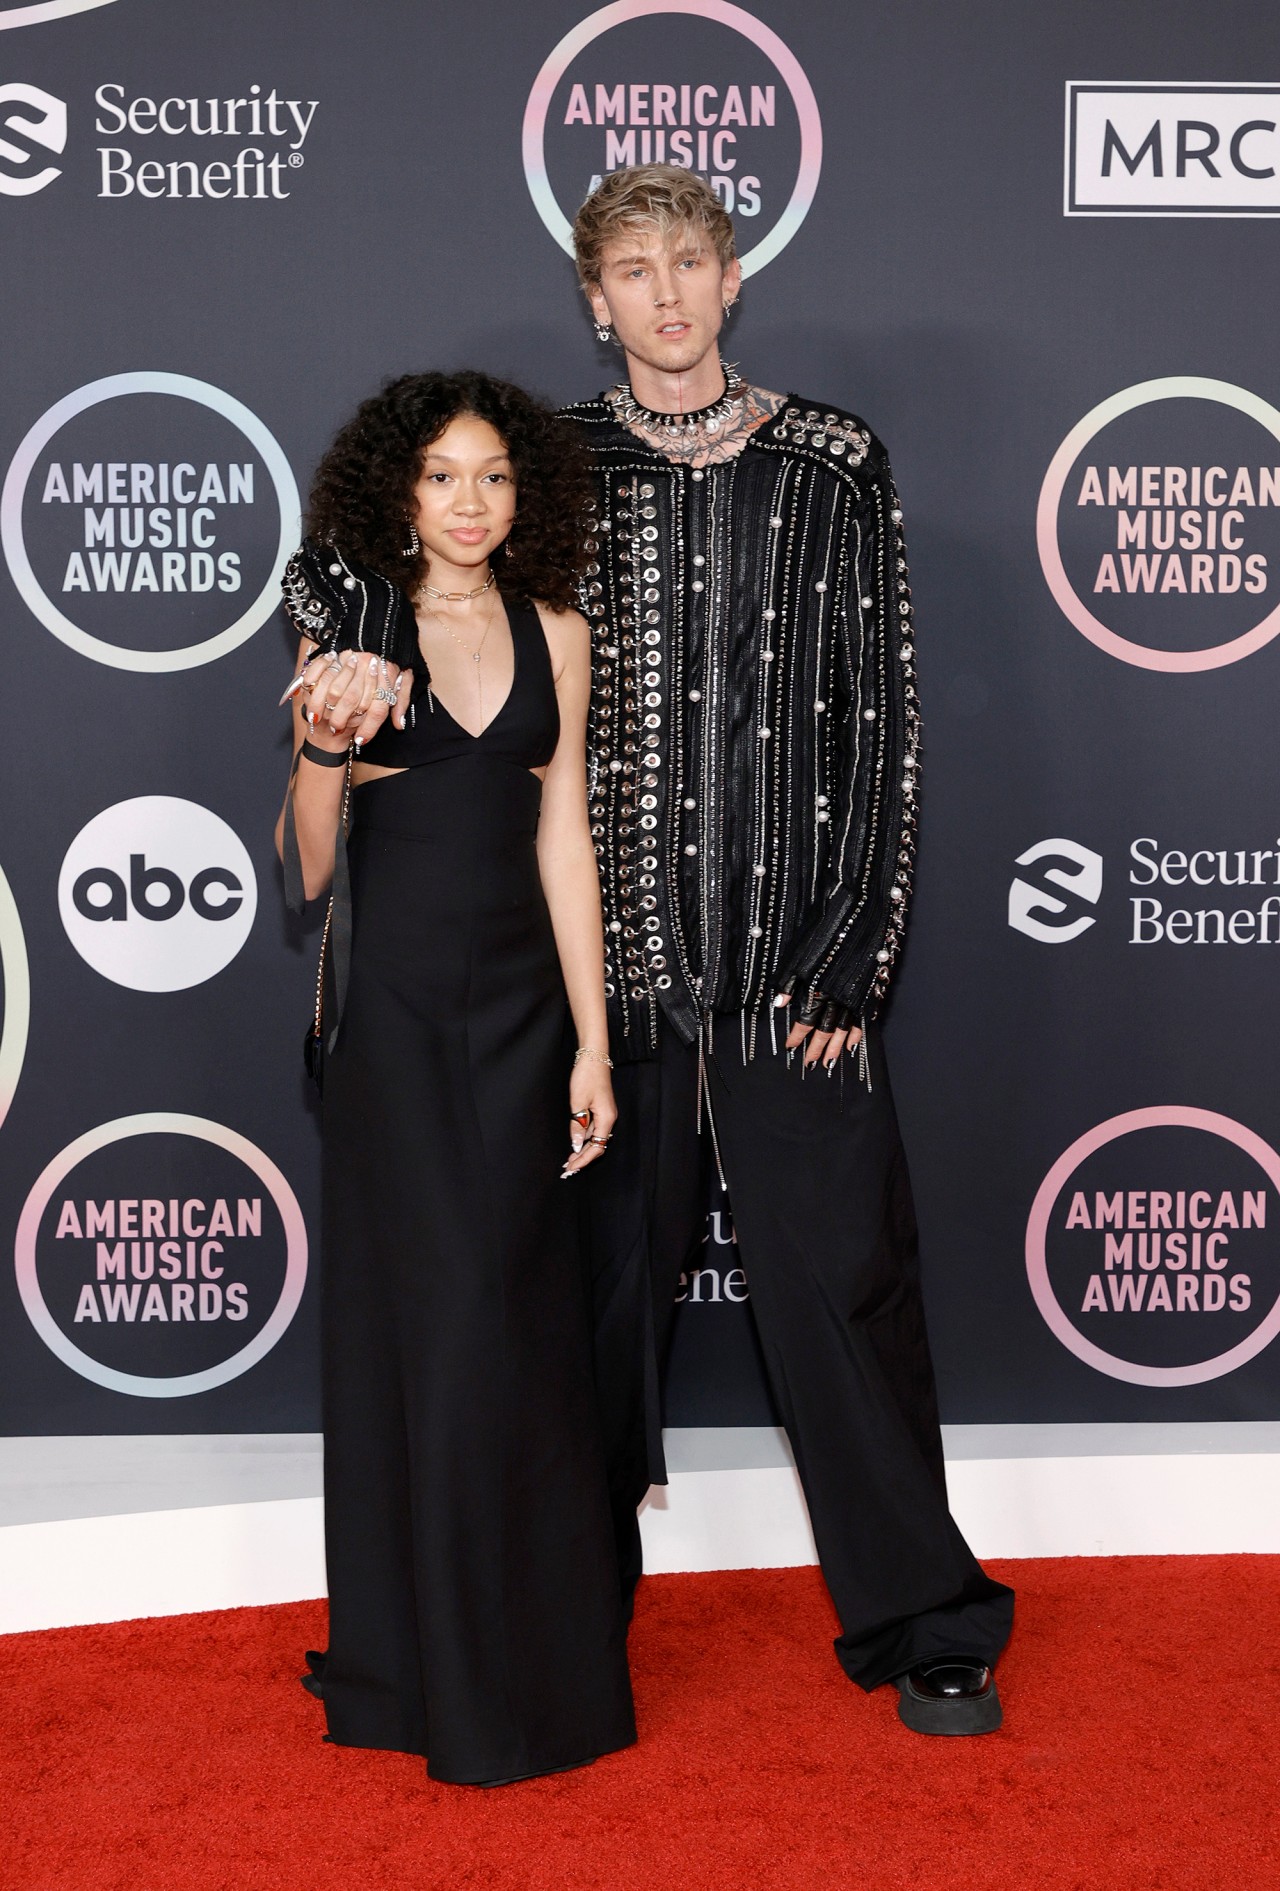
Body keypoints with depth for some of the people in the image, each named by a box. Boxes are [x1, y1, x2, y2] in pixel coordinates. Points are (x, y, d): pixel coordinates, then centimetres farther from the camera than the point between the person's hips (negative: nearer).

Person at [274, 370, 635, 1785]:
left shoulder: (554, 634, 8)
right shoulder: (350, 624, 0)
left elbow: (564, 840, 6)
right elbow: (308, 870, -2)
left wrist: (592, 1040, 2)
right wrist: (320, 745, -21)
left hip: (519, 998, 3)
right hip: (394, 999, -2)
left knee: (521, 1308, 6)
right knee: (434, 1307, 0)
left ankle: (541, 1654, 22)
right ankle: (450, 1679, 16)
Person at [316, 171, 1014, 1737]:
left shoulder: (835, 464, 5)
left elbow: (885, 717, 2)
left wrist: (851, 952, -3)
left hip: (794, 961, 0)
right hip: (610, 964, 1)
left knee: (839, 1281, 2)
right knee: (603, 1284, 8)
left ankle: (920, 1623, 20)